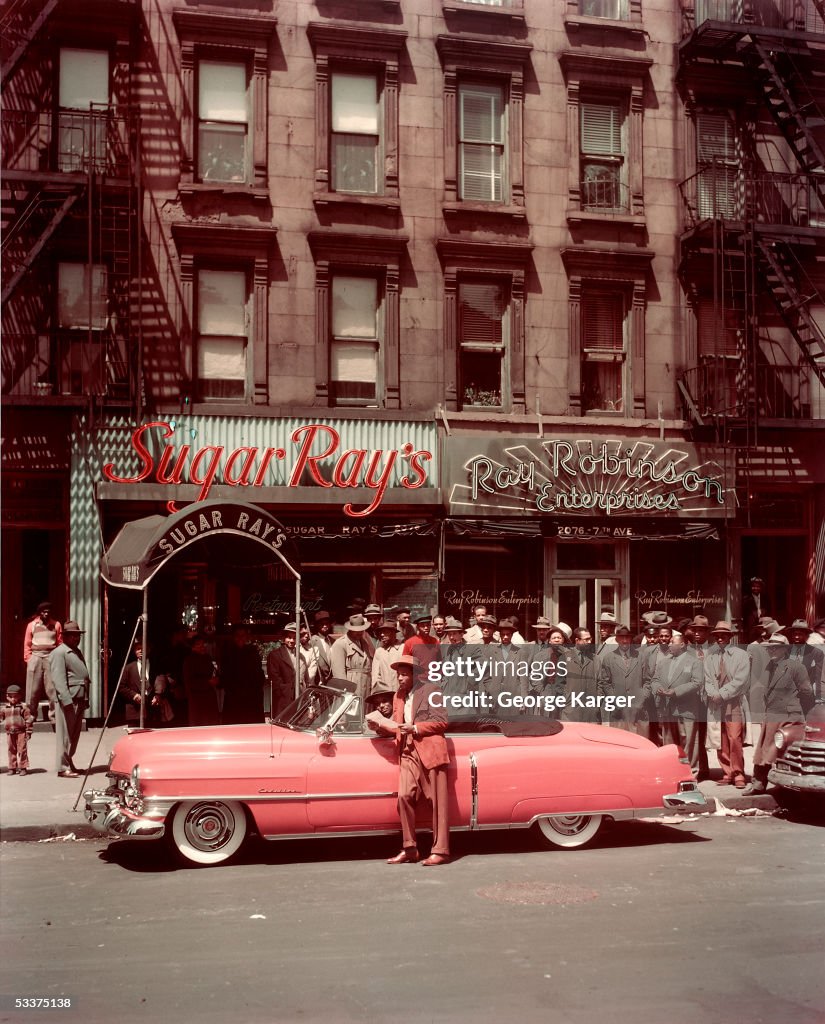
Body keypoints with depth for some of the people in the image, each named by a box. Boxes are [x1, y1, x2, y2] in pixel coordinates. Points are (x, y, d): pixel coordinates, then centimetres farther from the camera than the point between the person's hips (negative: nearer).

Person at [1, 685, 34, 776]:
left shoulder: (23, 707, -4)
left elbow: (29, 720, -5)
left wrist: (28, 732, -7)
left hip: (21, 732, -4)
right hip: (10, 733, 4)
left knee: (22, 750, -2)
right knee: (11, 751, 9)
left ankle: (23, 768, 4)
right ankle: (12, 768, 18)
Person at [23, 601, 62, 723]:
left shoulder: (56, 625, 8)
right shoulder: (32, 625, 8)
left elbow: (60, 644, 7)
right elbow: (27, 644, 9)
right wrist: (28, 659, 1)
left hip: (51, 658, 0)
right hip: (35, 658, 0)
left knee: (53, 689, -3)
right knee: (33, 690, 2)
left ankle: (54, 715, 3)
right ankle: (31, 714, 9)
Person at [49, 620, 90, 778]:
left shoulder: (77, 652, 20)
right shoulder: (59, 653, -9)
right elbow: (59, 679, -17)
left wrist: (85, 699, 20)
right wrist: (67, 700, -24)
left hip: (79, 699, 9)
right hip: (67, 700, -9)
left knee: (75, 735, 13)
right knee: (65, 735, -5)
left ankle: (69, 763, 23)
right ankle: (63, 768, -1)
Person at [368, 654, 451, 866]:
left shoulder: (431, 690, 1)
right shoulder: (399, 696, 21)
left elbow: (441, 721, -6)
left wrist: (415, 728, -15)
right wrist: (380, 726, 4)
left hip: (430, 751, -6)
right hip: (408, 753, 6)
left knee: (438, 801, -2)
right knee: (405, 797, -6)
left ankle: (440, 850, 0)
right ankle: (409, 849, 1)